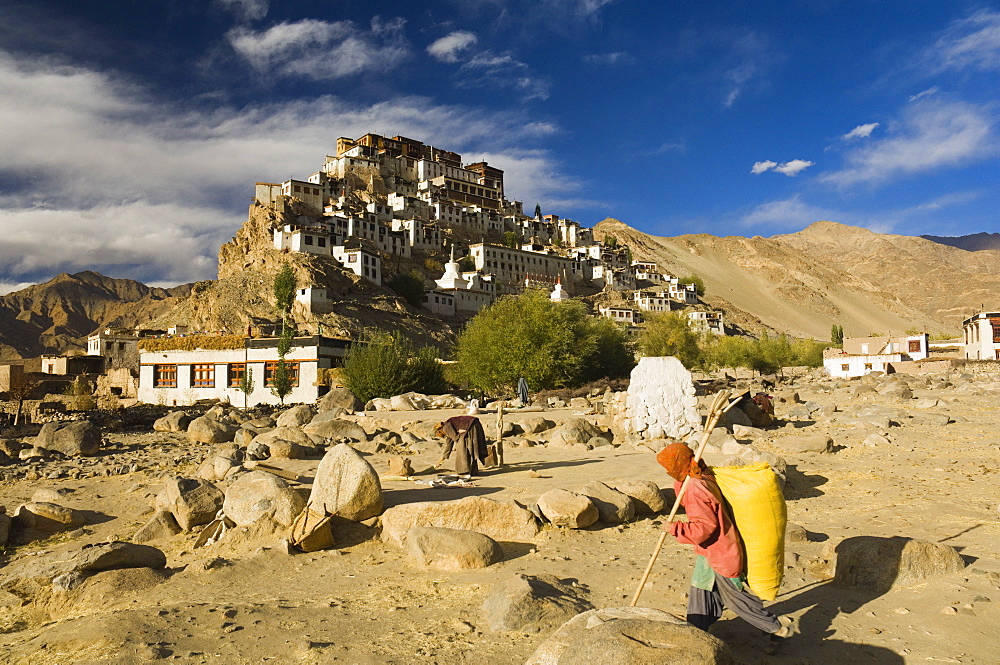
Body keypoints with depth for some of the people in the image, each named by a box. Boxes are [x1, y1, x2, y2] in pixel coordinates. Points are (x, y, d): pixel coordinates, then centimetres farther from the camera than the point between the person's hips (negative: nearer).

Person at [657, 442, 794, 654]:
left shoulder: (696, 489, -29)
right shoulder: (703, 478, 2)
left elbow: (704, 527, -31)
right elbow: (686, 501, 19)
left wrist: (674, 528, -23)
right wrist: (679, 481, 2)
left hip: (719, 554, -10)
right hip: (710, 552, 10)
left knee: (736, 596, 7)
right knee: (700, 596, 15)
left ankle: (778, 627, 23)